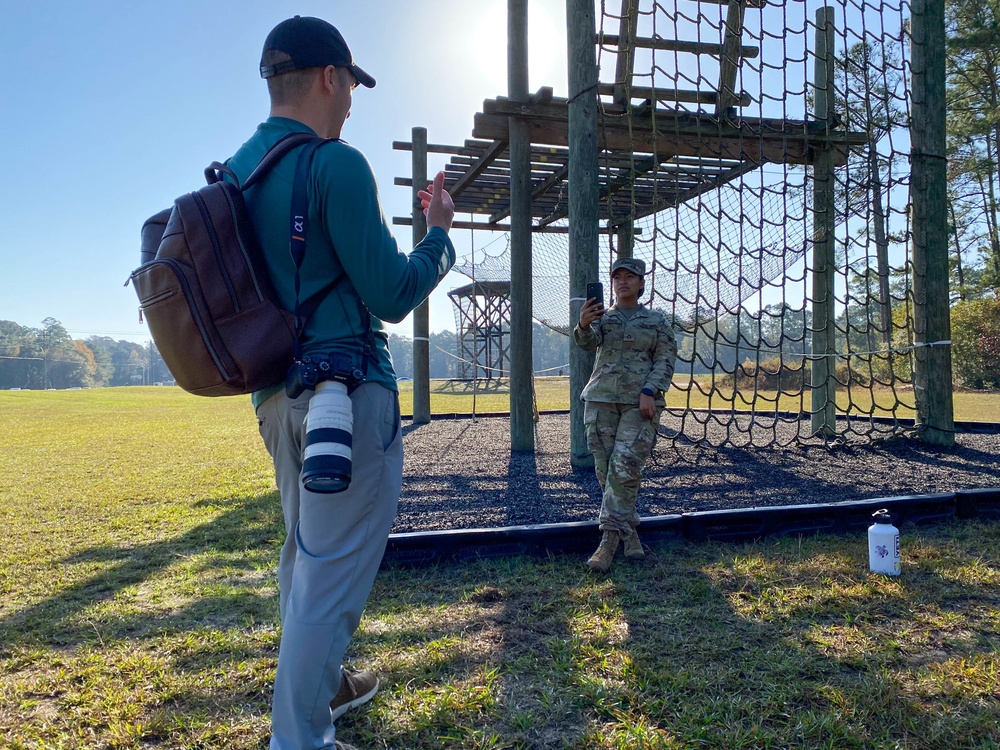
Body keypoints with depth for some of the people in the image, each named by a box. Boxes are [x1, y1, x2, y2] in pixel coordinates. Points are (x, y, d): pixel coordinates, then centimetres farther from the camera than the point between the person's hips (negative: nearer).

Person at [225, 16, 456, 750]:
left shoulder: (231, 174, 11)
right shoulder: (336, 163, -13)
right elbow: (393, 295, -14)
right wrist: (439, 231, 1)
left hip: (275, 394, 9)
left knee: (305, 554, 22)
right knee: (332, 571, 0)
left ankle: (319, 687, 40)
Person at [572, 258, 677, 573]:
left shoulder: (656, 320, 10)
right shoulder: (601, 316, 13)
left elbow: (666, 358, 2)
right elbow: (588, 342, -8)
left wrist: (649, 391, -13)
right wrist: (583, 326, -32)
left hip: (640, 403, -2)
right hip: (601, 398, 2)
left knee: (625, 467, -13)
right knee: (605, 469, 1)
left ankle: (609, 537, -7)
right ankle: (629, 533, 13)